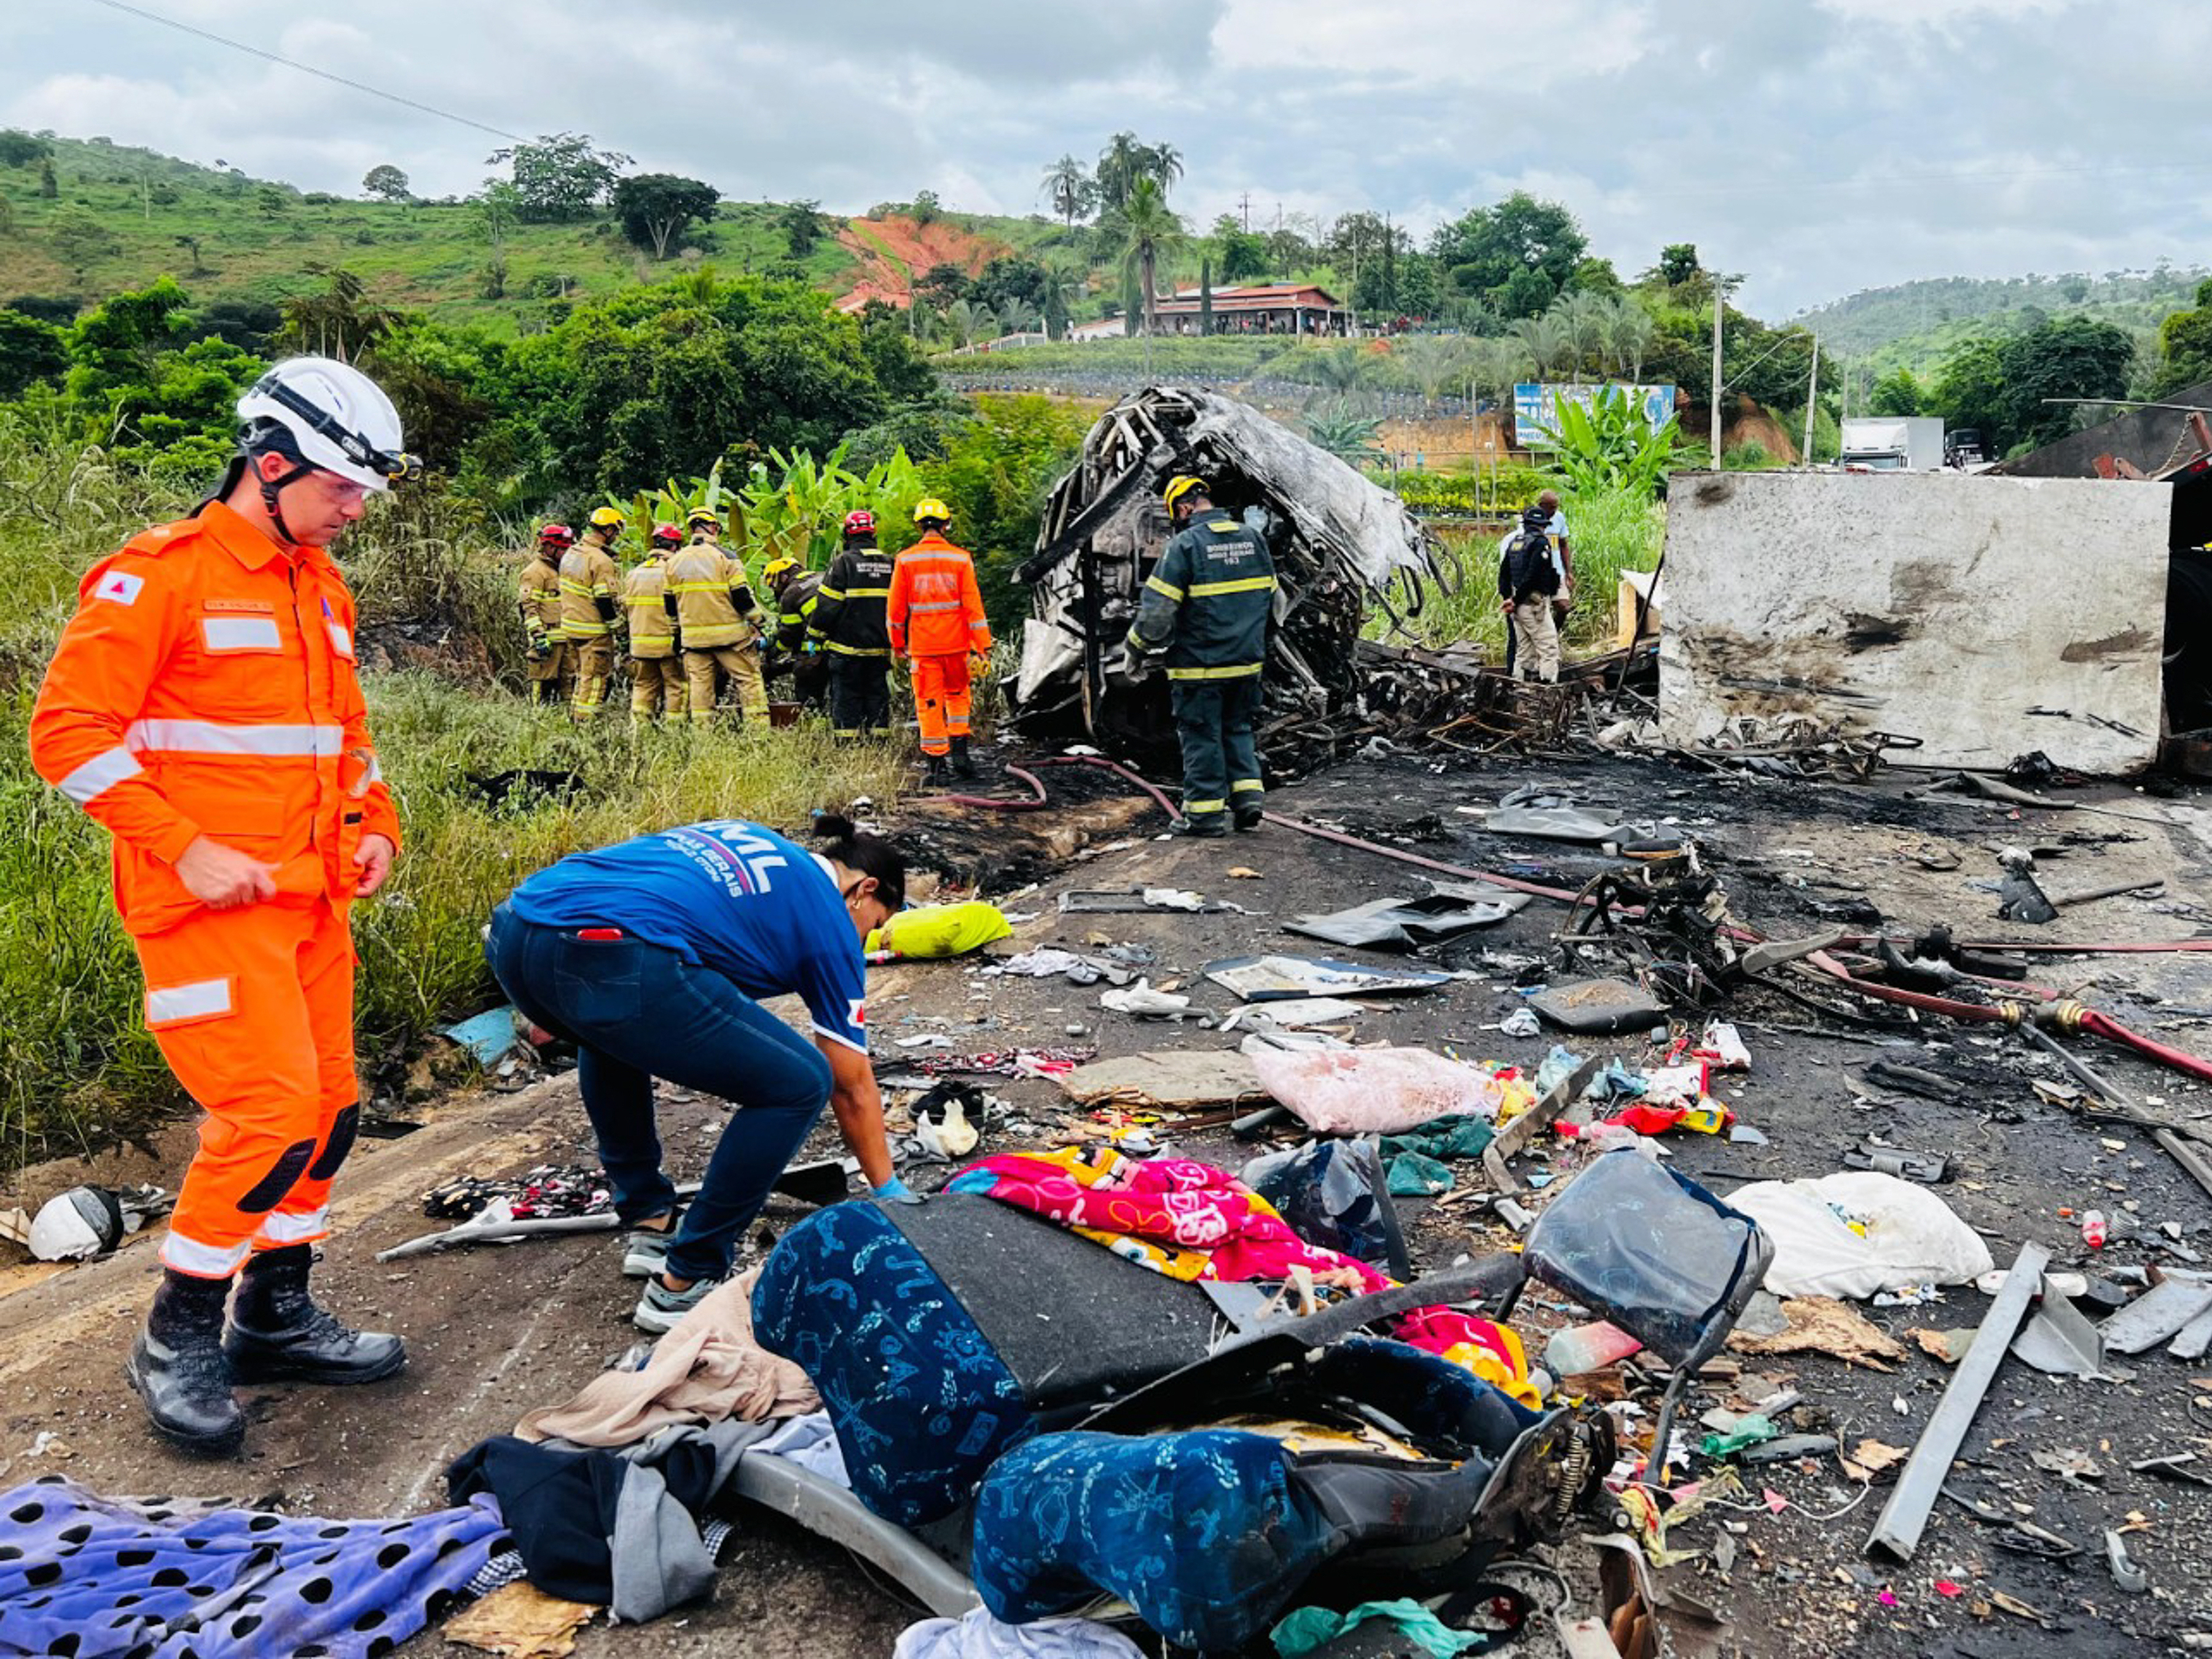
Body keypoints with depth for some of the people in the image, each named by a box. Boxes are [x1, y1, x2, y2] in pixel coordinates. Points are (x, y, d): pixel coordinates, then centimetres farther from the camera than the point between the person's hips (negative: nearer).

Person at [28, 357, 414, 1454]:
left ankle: (274, 1318, 26)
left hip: (310, 900, 8)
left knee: (330, 1107, 9)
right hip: (209, 902, -8)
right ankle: (177, 1340, 8)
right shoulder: (161, 576, -10)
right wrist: (187, 850, -18)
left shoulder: (321, 586, 15)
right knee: (271, 1111, -12)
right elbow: (69, 732, -13)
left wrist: (373, 826, 10)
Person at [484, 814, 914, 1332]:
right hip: (611, 960, -8)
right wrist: (891, 1192, 36)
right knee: (798, 1085, 8)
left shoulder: (745, 840, 35)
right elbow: (853, 1089, 23)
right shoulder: (829, 919, 17)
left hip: (513, 926, 8)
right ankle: (682, 1286, 14)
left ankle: (648, 1223, 41)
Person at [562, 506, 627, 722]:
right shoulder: (601, 561, -20)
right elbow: (604, 601, -22)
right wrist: (616, 620, -7)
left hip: (570, 625, 9)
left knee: (583, 674, 20)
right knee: (596, 678, 0)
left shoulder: (571, 553, 9)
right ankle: (586, 721, 2)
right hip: (593, 630, -9)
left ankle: (575, 716, 24)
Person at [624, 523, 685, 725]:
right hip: (669, 644, -6)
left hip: (640, 644, 6)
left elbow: (625, 610, 16)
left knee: (643, 686, 12)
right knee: (676, 686, 2)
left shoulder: (633, 574, 11)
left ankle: (638, 724, 8)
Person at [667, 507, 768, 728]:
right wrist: (756, 622, 3)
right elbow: (742, 596, -9)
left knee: (699, 684, 8)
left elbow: (670, 605, 13)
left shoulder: (675, 561, 8)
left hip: (693, 637, 4)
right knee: (749, 679, 2)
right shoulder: (725, 557, -7)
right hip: (729, 635, -4)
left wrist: (677, 631, 23)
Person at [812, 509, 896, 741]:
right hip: (881, 648, 5)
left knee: (846, 696, 1)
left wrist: (816, 636, 0)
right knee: (878, 694, 11)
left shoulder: (843, 562, -9)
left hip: (847, 646, -5)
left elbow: (827, 605, -10)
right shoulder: (890, 563, 8)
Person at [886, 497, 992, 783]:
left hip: (922, 645, 0)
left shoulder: (905, 560, -2)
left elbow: (895, 608, 3)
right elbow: (973, 605, -4)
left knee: (929, 705, 5)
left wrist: (898, 644, 15)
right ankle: (959, 752, 13)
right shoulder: (960, 559, -3)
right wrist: (982, 646, -1)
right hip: (956, 643, 1)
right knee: (957, 696, 19)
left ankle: (934, 765, 5)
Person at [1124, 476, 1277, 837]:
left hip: (1199, 664, -6)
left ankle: (1206, 812, 10)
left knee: (1201, 736, 4)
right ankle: (1249, 794, 14)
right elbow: (1273, 599, 16)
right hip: (1247, 661, 6)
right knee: (1239, 728, 20)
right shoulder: (1253, 538, 6)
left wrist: (1138, 651, -1)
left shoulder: (1185, 545, -14)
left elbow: (1156, 611, -15)